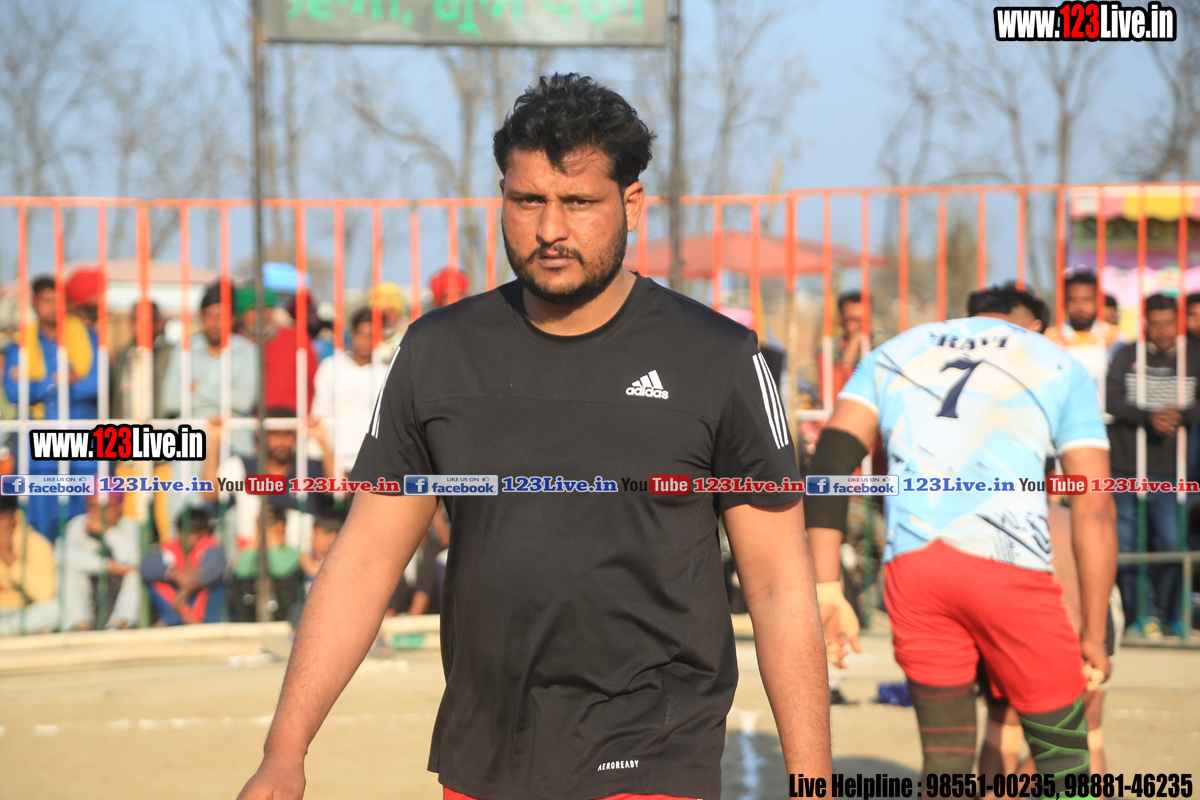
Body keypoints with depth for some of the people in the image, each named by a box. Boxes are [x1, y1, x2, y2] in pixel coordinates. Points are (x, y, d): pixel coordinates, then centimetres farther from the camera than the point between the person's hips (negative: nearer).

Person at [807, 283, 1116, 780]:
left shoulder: (894, 353, 25)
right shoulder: (1060, 368, 19)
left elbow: (830, 462, 9)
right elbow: (1094, 511, 11)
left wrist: (825, 587, 3)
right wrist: (1094, 635, 14)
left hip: (910, 564, 3)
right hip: (1008, 565, -3)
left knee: (945, 760, 13)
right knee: (1063, 756, 10)